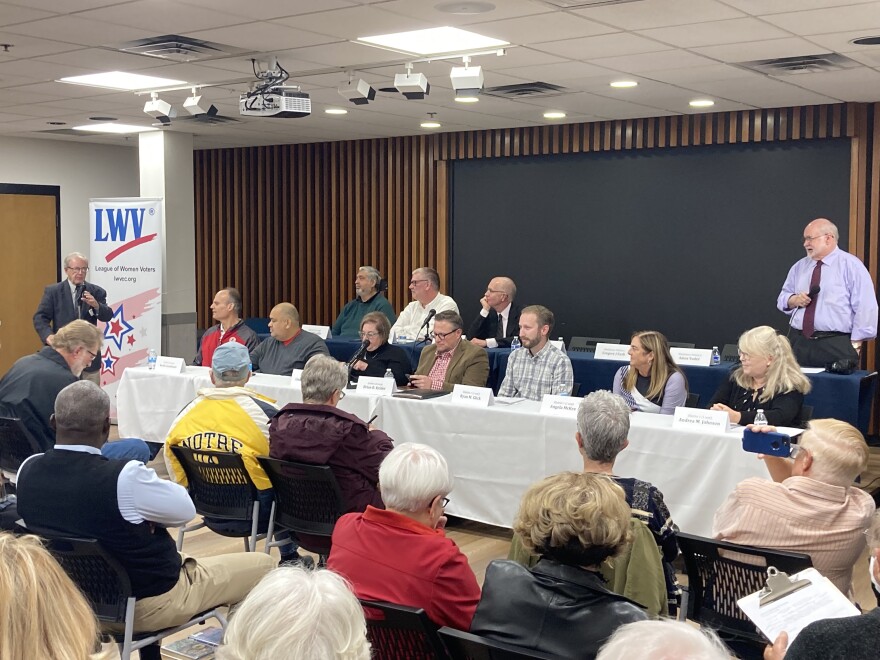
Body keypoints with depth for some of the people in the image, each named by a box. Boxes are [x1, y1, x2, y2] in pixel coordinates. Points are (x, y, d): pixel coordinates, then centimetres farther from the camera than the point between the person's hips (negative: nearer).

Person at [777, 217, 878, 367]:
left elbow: (865, 307, -8)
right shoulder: (799, 267, 14)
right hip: (801, 344, 5)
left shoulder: (851, 265, -3)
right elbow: (782, 299, 20)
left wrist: (855, 344, -11)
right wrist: (794, 300, -4)